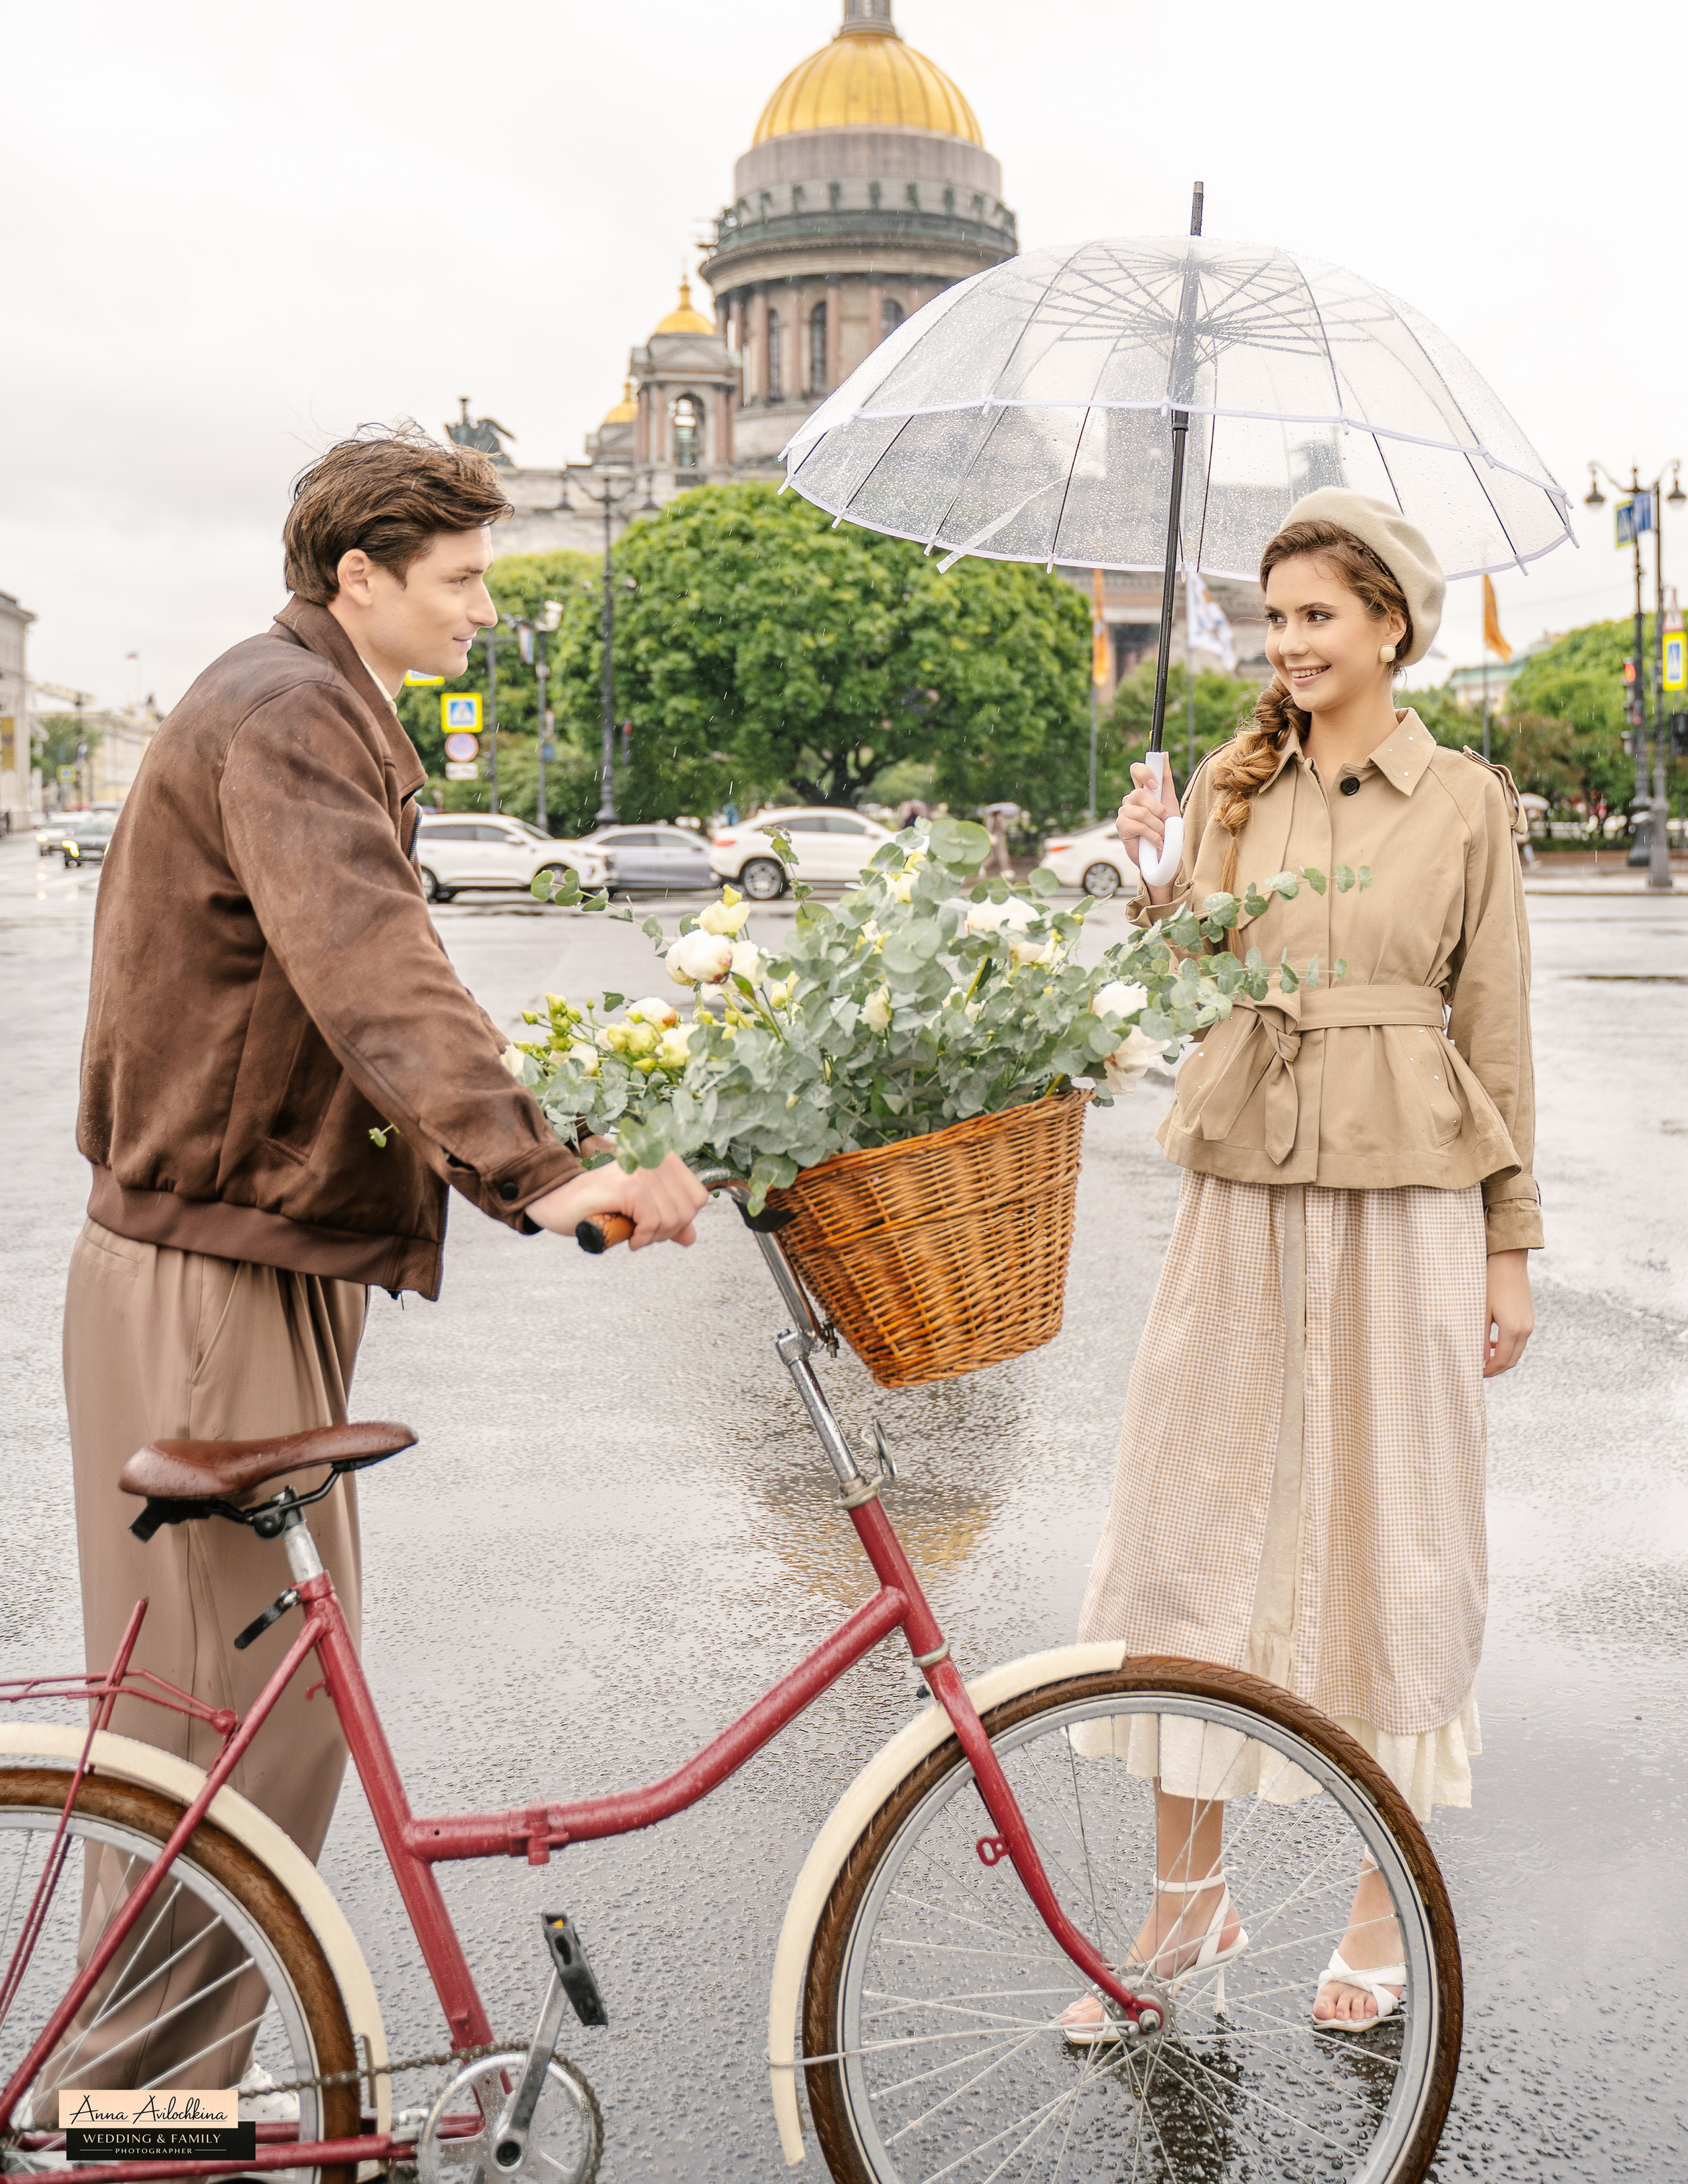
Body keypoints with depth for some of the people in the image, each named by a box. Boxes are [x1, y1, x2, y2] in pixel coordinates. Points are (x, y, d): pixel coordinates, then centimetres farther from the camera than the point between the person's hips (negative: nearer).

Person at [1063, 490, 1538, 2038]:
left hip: (1405, 1203, -3)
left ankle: (1388, 1903, 24)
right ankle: (1190, 1900, 20)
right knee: (1185, 1531, 4)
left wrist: (1510, 1247, 1)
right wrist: (1148, 882, -11)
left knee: (1391, 1545, 6)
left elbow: (1496, 1031, 1)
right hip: (1243, 1196, 3)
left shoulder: (1465, 801, 0)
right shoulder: (1228, 786, 7)